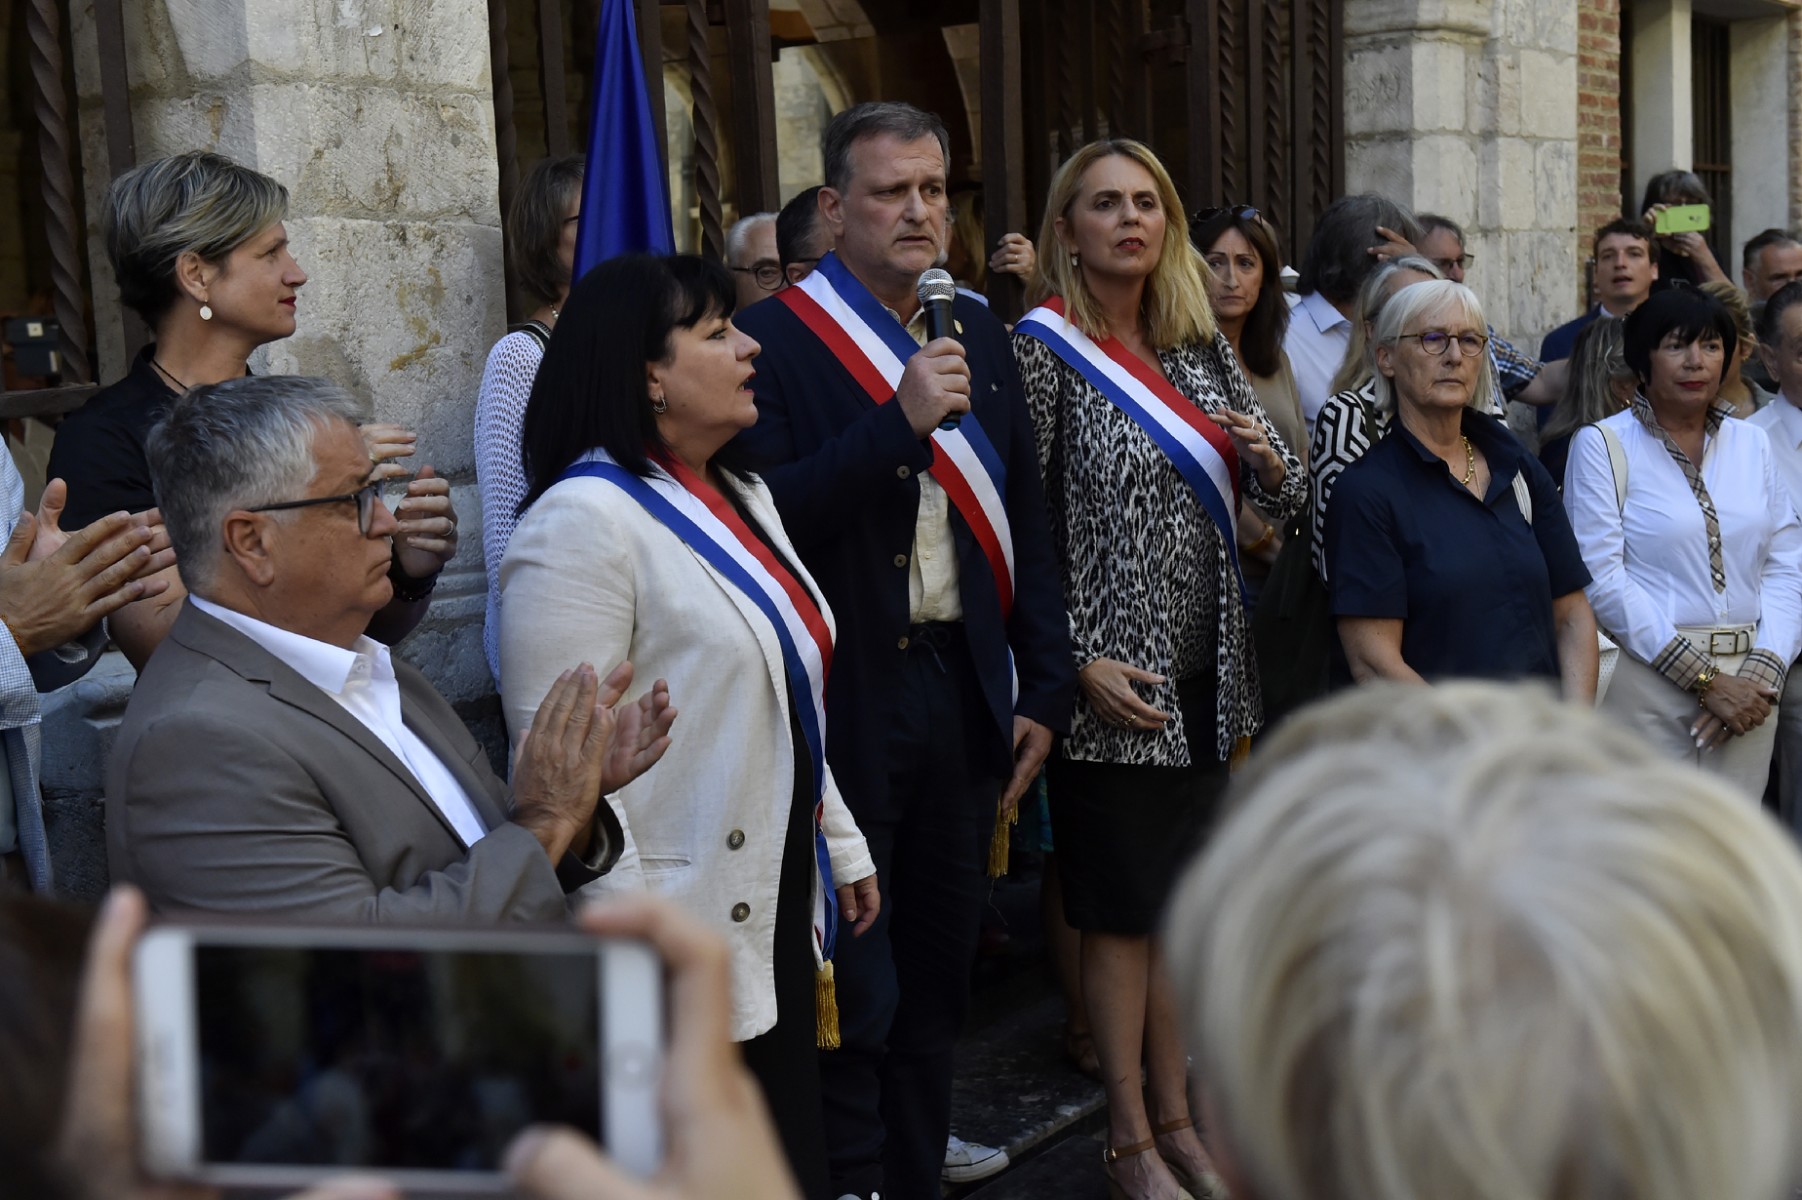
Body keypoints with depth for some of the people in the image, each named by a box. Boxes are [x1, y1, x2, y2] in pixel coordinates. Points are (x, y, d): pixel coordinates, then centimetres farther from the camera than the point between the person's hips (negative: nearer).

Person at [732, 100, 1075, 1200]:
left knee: (938, 975, 16)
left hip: (965, 691, 6)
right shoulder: (776, 339, -8)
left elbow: (1027, 521, 12)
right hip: (845, 697, -6)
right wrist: (900, 421, -24)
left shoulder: (980, 334, 11)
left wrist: (1044, 687, 8)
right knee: (853, 994, 2)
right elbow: (767, 519, -18)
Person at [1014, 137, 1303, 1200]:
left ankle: (1178, 1114, 26)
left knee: (1187, 894, 12)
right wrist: (1077, 661, -18)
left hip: (1204, 667, 6)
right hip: (1113, 672, -6)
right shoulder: (1042, 349, -7)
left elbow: (1288, 498, 14)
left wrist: (1266, 454, -9)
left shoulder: (1203, 347, 11)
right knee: (1123, 902, 3)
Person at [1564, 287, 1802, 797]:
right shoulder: (1602, 444, -2)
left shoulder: (1752, 443, 14)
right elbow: (1601, 578, -11)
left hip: (1745, 689, 4)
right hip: (1647, 685, -4)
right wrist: (1704, 678, -13)